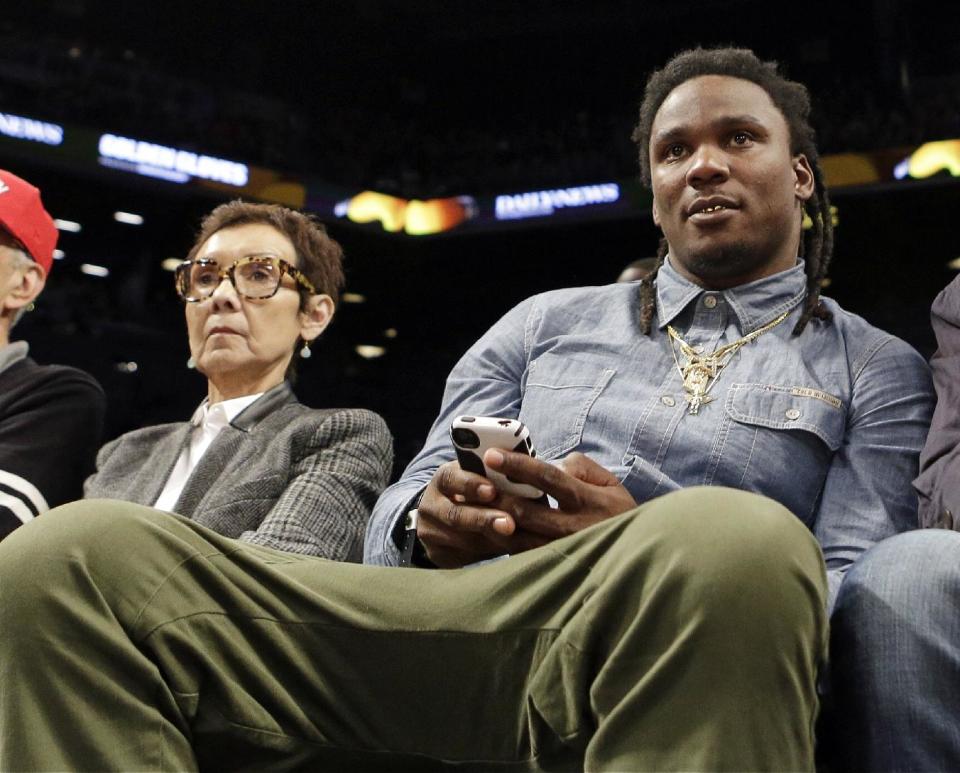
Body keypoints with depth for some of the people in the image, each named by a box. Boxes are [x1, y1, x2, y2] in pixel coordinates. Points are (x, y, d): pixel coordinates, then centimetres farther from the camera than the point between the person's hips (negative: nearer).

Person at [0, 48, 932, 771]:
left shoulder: (878, 372, 18)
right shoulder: (547, 321, 26)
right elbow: (397, 513, 21)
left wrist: (658, 554, -13)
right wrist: (433, 518, -5)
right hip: (442, 634, 3)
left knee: (736, 538, -41)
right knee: (75, 554, -21)